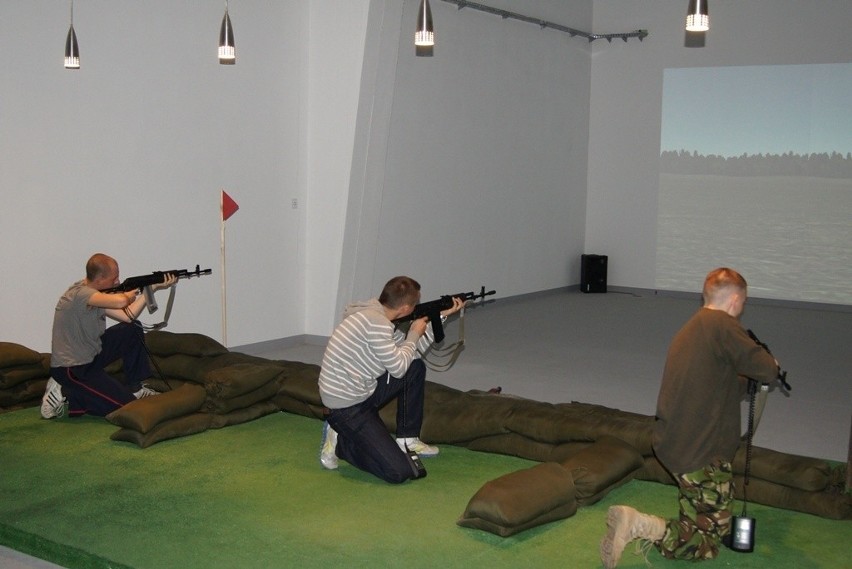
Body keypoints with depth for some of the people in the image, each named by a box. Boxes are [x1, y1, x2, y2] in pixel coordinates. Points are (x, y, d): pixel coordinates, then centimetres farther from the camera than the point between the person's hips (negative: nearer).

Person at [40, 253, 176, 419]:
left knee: (133, 331, 8)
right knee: (127, 406, -11)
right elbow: (120, 301, -38)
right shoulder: (79, 293, -25)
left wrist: (153, 288, -5)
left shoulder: (95, 294, 3)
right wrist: (128, 295, -12)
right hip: (71, 369, -10)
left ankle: (135, 387, 17)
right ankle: (65, 395, -2)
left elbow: (127, 316, -1)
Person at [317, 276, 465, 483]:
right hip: (347, 406, -10)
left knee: (416, 369, 15)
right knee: (399, 472, -15)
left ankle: (407, 439, 19)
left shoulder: (375, 314, 8)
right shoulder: (376, 321, -23)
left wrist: (440, 316, 15)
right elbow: (399, 367, -16)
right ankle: (339, 441, 2)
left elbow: (414, 351, 17)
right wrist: (414, 333, -2)